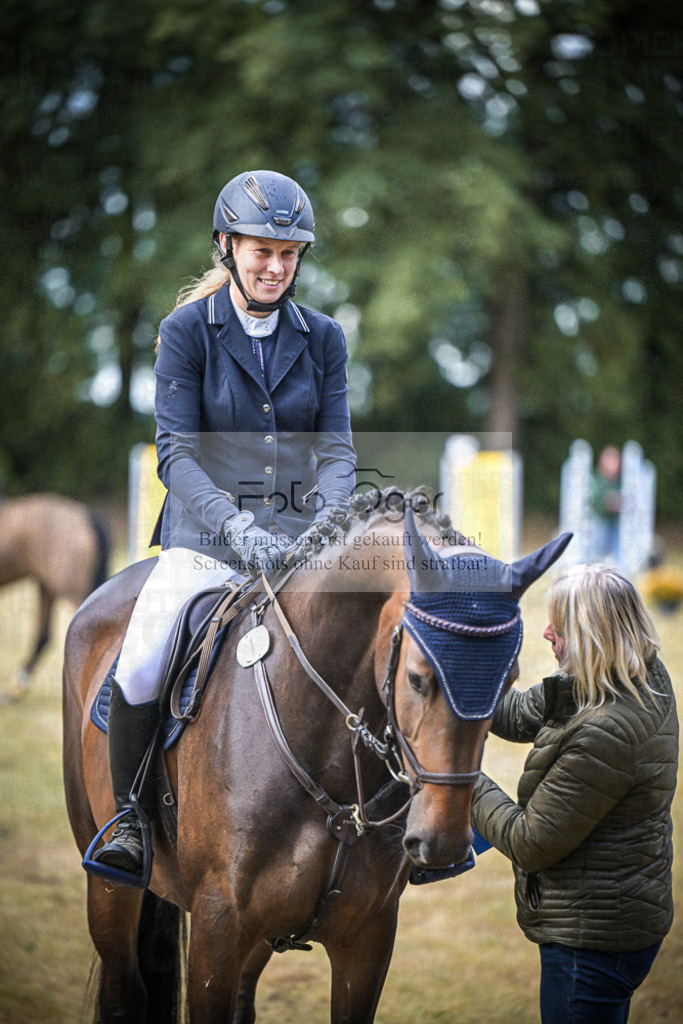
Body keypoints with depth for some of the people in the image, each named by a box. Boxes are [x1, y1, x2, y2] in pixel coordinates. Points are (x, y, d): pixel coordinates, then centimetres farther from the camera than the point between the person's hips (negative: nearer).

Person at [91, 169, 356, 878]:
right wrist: (235, 526, -25)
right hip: (204, 542, -3)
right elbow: (175, 452, -9)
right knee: (139, 667, -23)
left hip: (297, 542, 3)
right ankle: (128, 817, -1)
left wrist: (329, 522, -19)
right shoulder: (187, 332, -2)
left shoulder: (323, 339, 8)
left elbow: (337, 448, 3)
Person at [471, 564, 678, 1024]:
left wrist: (468, 784, -8)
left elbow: (531, 843, -20)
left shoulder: (604, 736, -30)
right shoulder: (646, 680, 0)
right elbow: (523, 713, 14)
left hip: (591, 941, -10)